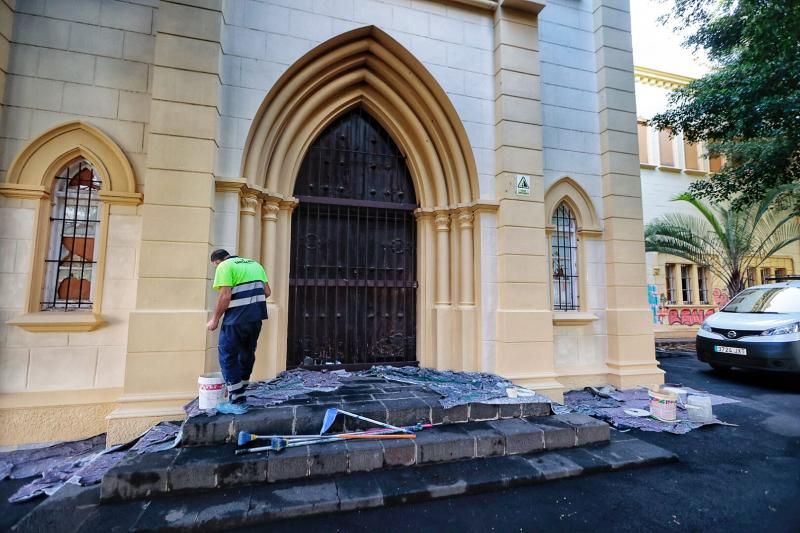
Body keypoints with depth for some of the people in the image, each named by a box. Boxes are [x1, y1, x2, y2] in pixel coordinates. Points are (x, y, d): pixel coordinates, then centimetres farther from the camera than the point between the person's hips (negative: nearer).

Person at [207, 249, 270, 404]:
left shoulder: (225, 266, -4)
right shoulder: (255, 264, 17)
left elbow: (225, 296, -15)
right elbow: (267, 292, 11)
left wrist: (215, 319, -5)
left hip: (237, 318, -7)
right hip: (257, 316, 7)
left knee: (228, 355, 6)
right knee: (247, 353, 19)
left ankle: (236, 399, 7)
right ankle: (239, 392, 31)